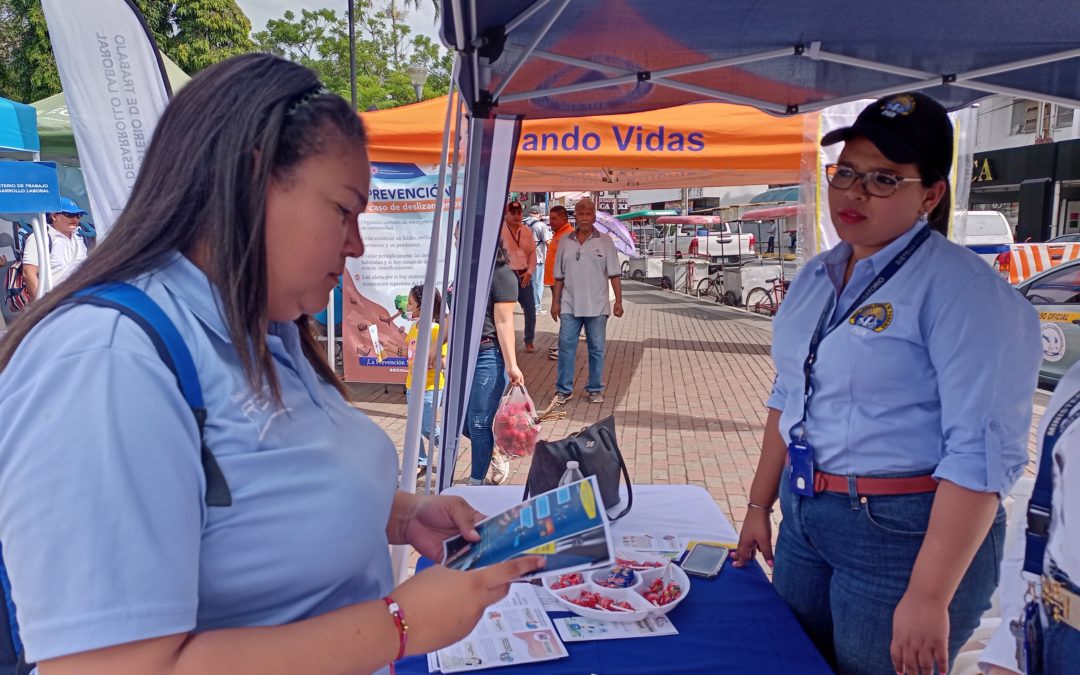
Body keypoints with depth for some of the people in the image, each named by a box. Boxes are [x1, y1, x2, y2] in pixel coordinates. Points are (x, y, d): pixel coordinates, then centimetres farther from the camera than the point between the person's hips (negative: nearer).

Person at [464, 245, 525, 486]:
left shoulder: (501, 274, -11)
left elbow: (504, 322, -14)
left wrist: (511, 365, -17)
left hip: (488, 356, -8)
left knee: (478, 423, 1)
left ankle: (476, 482, 18)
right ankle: (496, 454, 37)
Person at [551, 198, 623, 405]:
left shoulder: (605, 241, 0)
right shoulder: (565, 241, 6)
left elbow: (614, 274, -2)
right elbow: (559, 276, 10)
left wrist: (618, 301, -7)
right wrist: (555, 301, 7)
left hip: (596, 307, -1)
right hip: (569, 306, 2)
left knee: (596, 349, 7)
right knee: (566, 346, 1)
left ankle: (595, 389, 19)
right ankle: (564, 389, 11)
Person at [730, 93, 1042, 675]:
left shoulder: (961, 287, -17)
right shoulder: (816, 277, 6)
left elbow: (983, 450, -22)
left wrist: (929, 597, -23)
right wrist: (760, 504, 14)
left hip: (904, 534, -7)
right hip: (803, 516, 7)